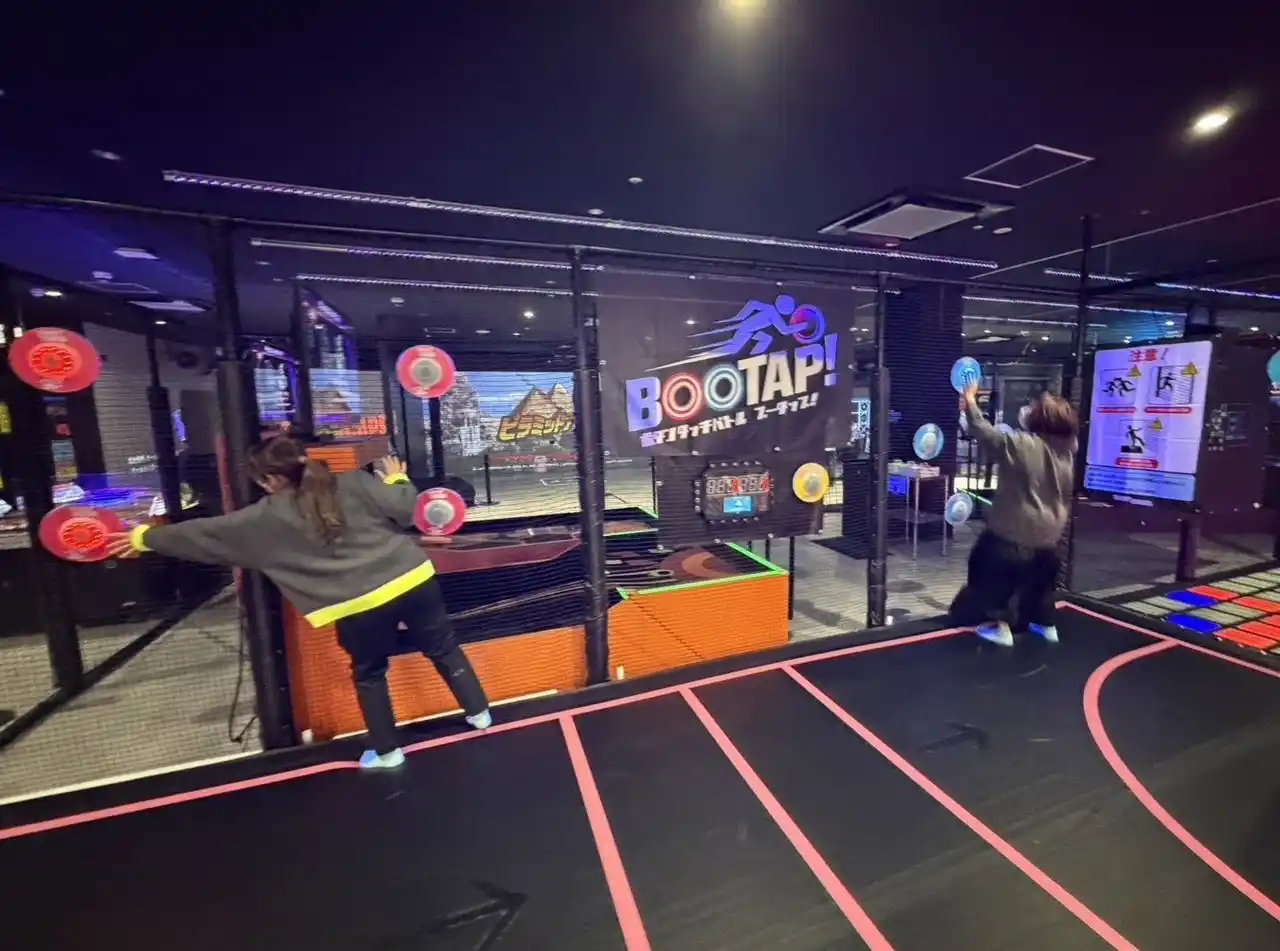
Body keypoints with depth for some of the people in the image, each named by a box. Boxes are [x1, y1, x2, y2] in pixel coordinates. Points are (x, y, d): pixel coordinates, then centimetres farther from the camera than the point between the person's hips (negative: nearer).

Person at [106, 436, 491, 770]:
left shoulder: (267, 518, 3)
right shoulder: (354, 482, 4)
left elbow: (204, 534, 15)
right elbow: (403, 510, -2)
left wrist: (145, 537, 30)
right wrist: (396, 480, 18)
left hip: (358, 606, -2)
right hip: (412, 579, 3)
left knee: (368, 676, 24)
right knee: (444, 649, 19)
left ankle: (386, 752, 37)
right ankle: (479, 714, 30)